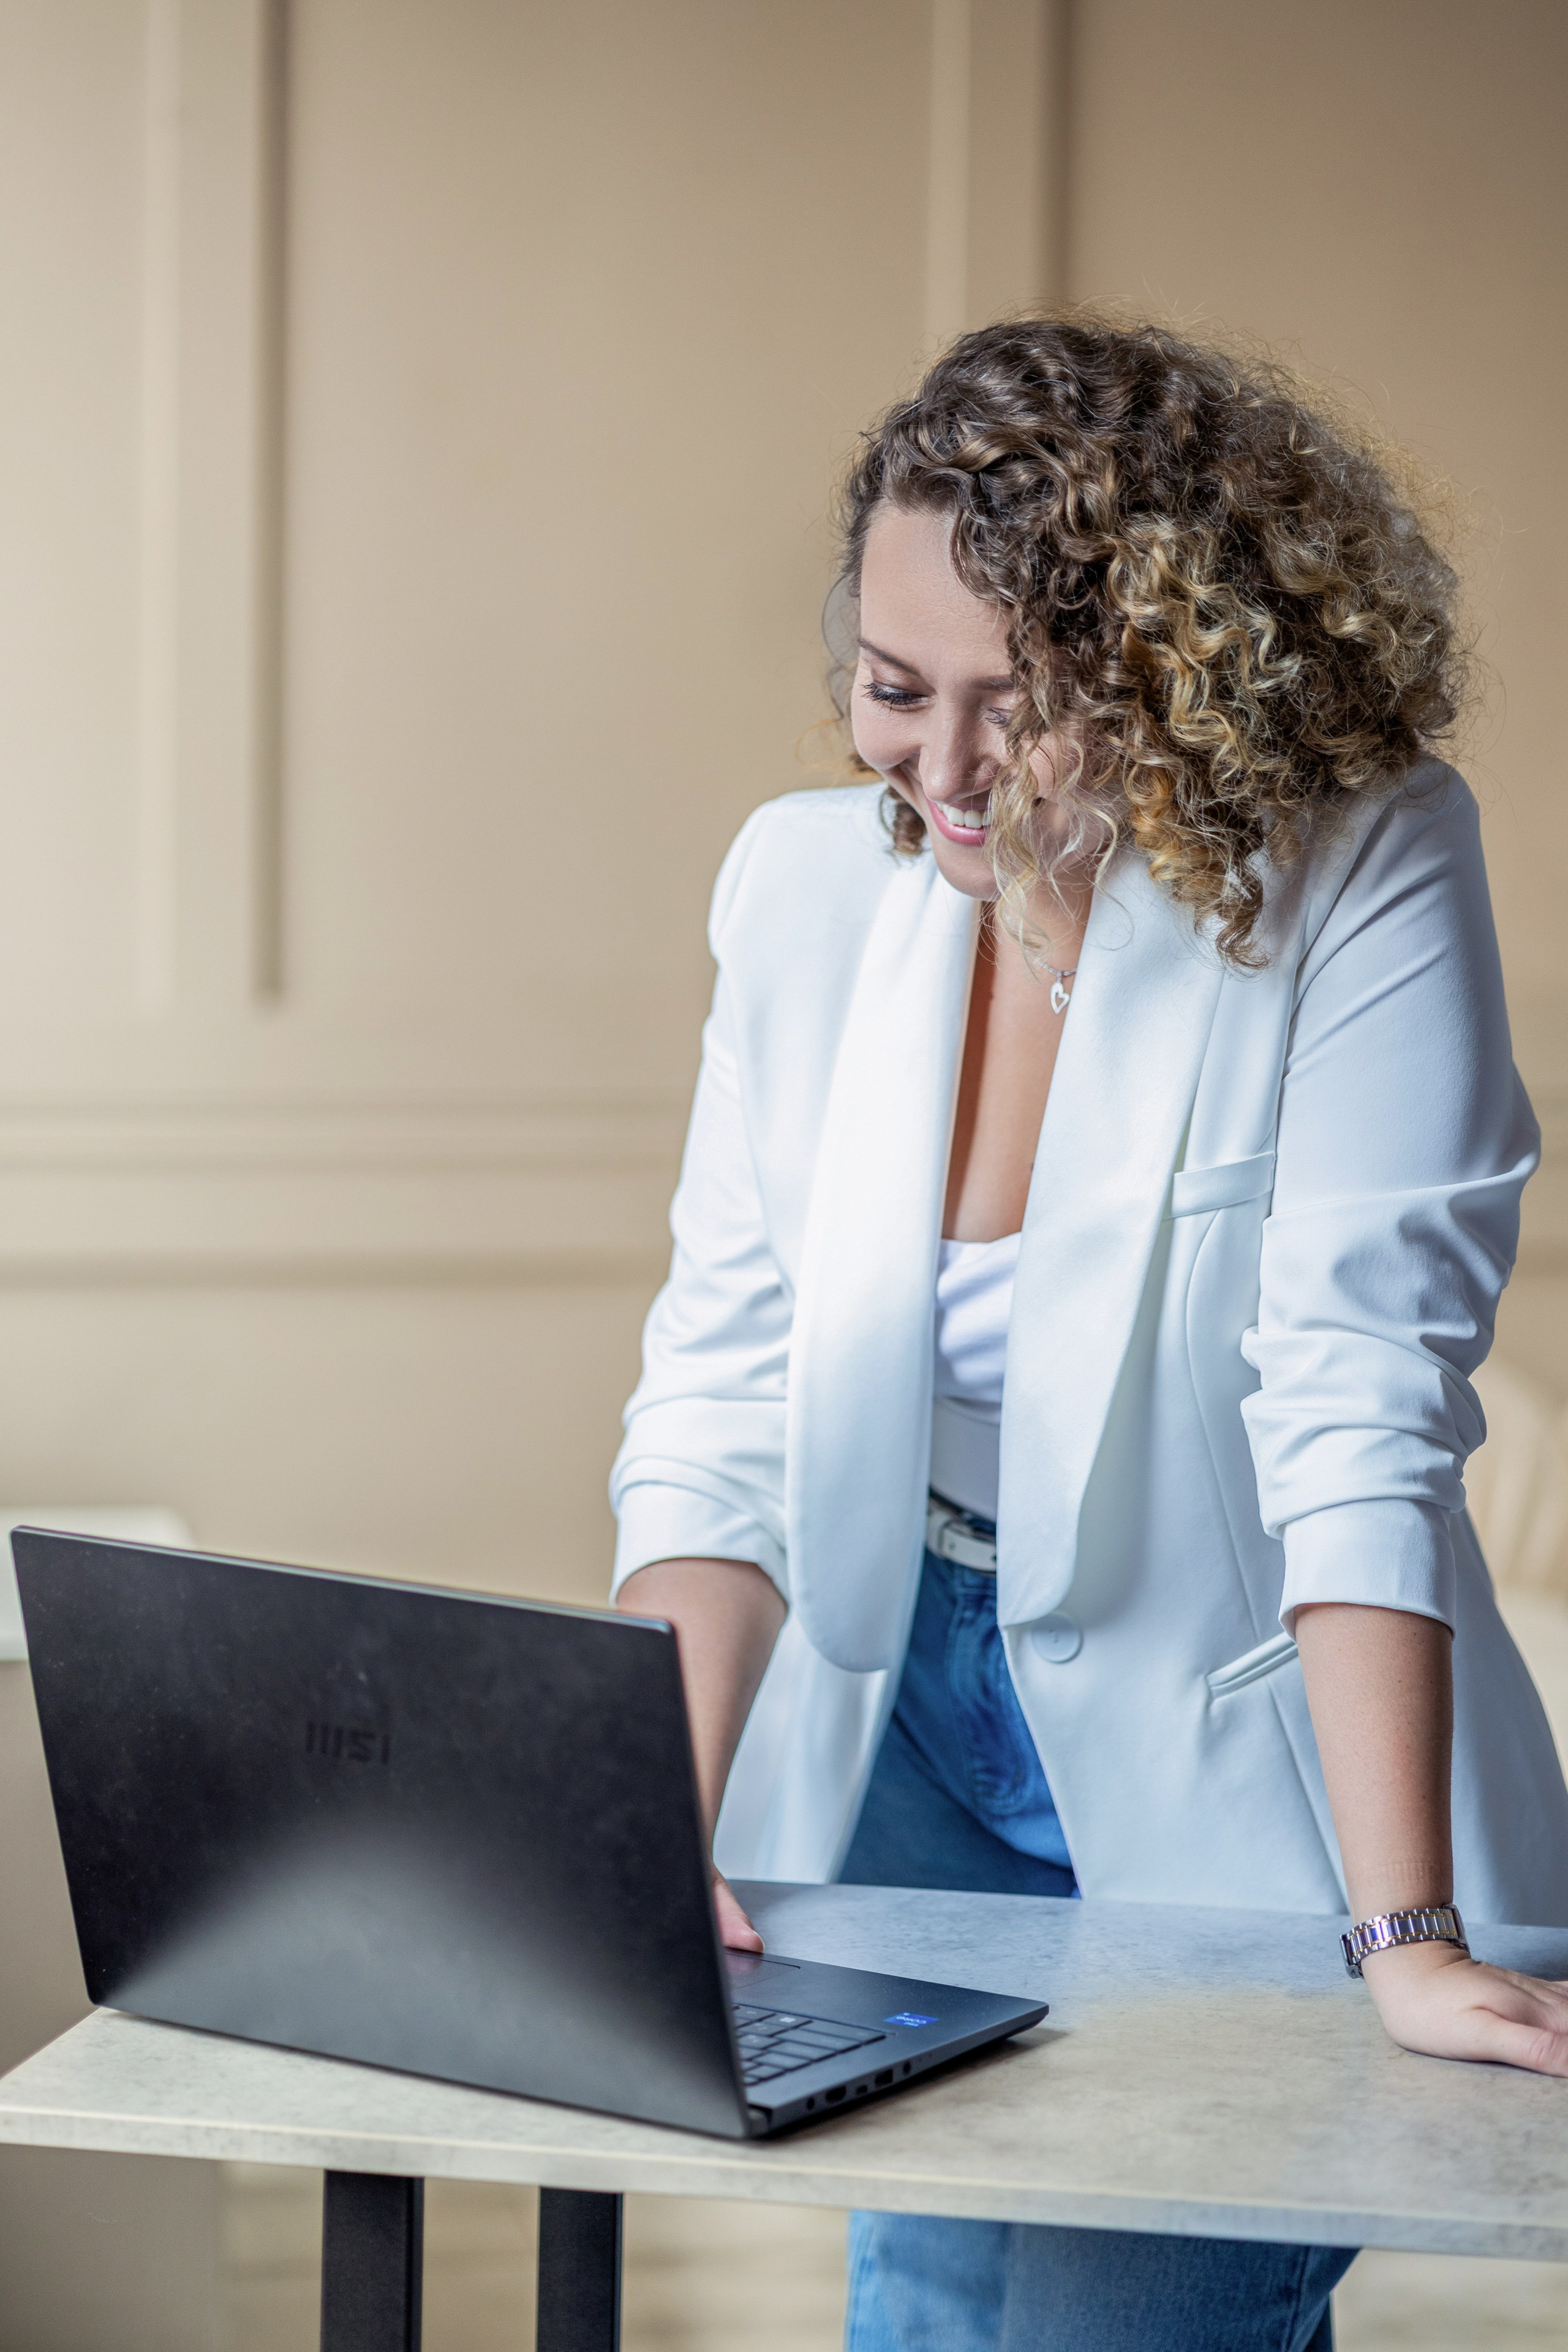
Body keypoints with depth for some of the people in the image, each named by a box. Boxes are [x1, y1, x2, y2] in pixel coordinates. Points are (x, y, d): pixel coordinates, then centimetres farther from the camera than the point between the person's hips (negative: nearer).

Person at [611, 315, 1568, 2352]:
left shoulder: (1364, 871, -15)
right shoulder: (808, 882, -2)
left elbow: (1356, 1410, -22)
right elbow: (724, 1412, -3)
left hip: (1240, 1811, -4)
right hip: (913, 1779, 4)